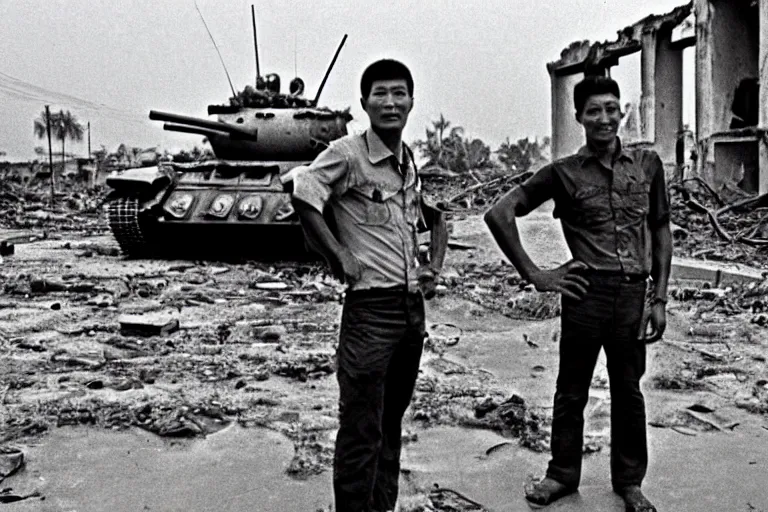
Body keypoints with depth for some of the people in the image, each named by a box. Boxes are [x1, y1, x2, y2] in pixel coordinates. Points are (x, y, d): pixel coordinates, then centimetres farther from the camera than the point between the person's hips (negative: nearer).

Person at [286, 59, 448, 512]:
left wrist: (435, 264, 13)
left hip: (414, 307, 7)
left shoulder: (413, 163, 11)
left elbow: (436, 217, 28)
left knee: (391, 424, 18)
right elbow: (303, 193, -29)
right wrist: (339, 258, -23)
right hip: (371, 308, -7)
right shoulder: (348, 153, -11)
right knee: (361, 431, 0)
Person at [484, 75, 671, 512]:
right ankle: (563, 475, 28)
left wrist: (660, 298, 5)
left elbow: (661, 233, 11)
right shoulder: (564, 173, -1)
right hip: (586, 293, -2)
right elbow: (500, 214, -3)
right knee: (572, 390, 11)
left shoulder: (648, 165, 7)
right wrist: (534, 275, -5)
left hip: (634, 295, 2)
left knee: (628, 391, 14)